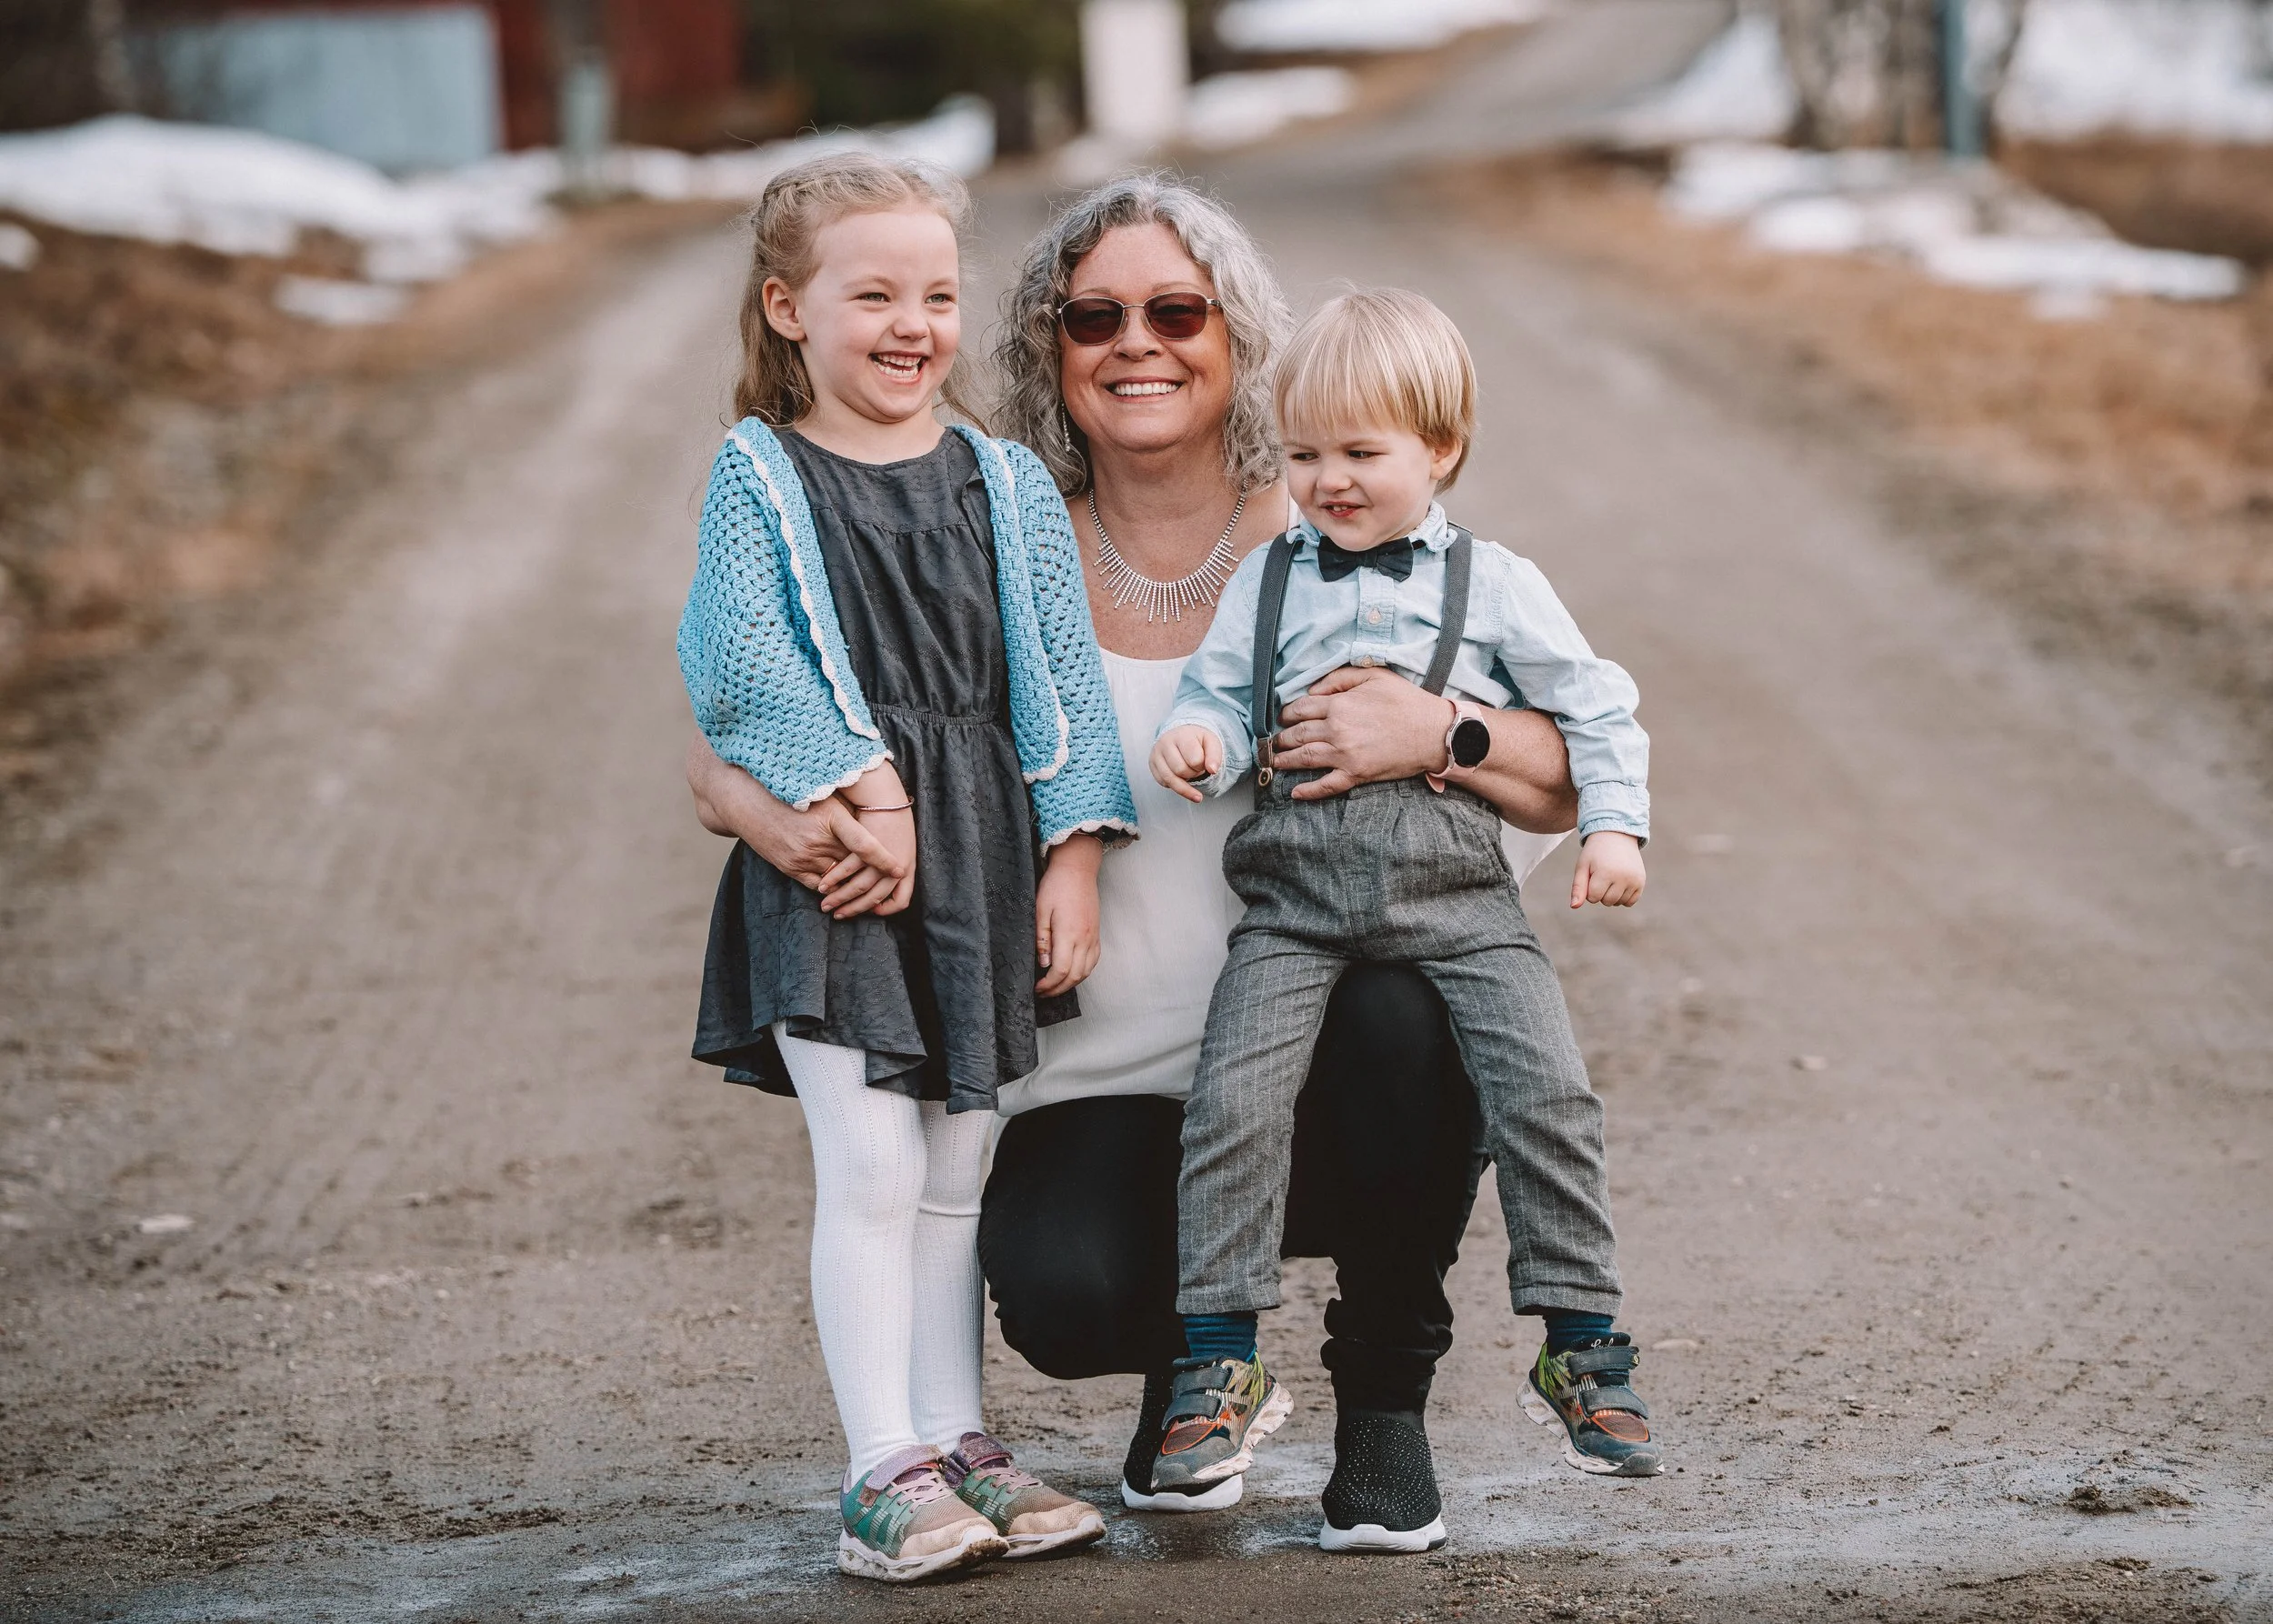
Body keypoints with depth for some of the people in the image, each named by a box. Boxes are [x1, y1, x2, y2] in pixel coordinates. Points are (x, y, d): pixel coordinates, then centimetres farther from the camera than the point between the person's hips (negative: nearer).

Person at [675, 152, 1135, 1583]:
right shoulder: (759, 475, -1)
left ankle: (955, 1442, 19)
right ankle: (884, 1470, -3)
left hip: (981, 852, 4)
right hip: (832, 852, -4)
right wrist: (869, 792, -19)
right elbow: (749, 664, -12)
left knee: (956, 1171, 11)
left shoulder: (1008, 485, 10)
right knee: (872, 1165, -8)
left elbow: (1062, 678, 8)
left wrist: (1072, 858, 1)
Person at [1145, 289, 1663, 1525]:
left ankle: (1582, 1347, -1)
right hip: (1296, 888, 1)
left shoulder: (1494, 585, 10)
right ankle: (1220, 1364, -5)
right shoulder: (1268, 582, 16)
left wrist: (1614, 823, 1)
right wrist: (1197, 739, -11)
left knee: (1546, 1091, -15)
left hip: (1453, 888, -1)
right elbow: (1222, 693, 12)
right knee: (1232, 1100, -15)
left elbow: (1594, 704, 13)